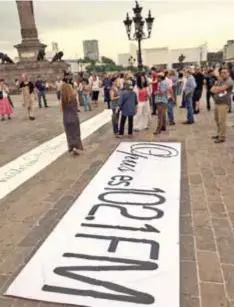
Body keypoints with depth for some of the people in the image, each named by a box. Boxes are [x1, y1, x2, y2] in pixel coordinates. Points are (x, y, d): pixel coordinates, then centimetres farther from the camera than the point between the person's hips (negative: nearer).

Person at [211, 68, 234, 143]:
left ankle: (222, 137, -4)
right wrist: (219, 89, -9)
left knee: (222, 121, -10)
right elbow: (212, 90, 10)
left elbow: (221, 89, -19)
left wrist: (216, 89, 1)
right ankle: (219, 134, 30)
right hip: (217, 103, 9)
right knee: (217, 119, 16)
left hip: (224, 103, -9)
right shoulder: (219, 81, 18)